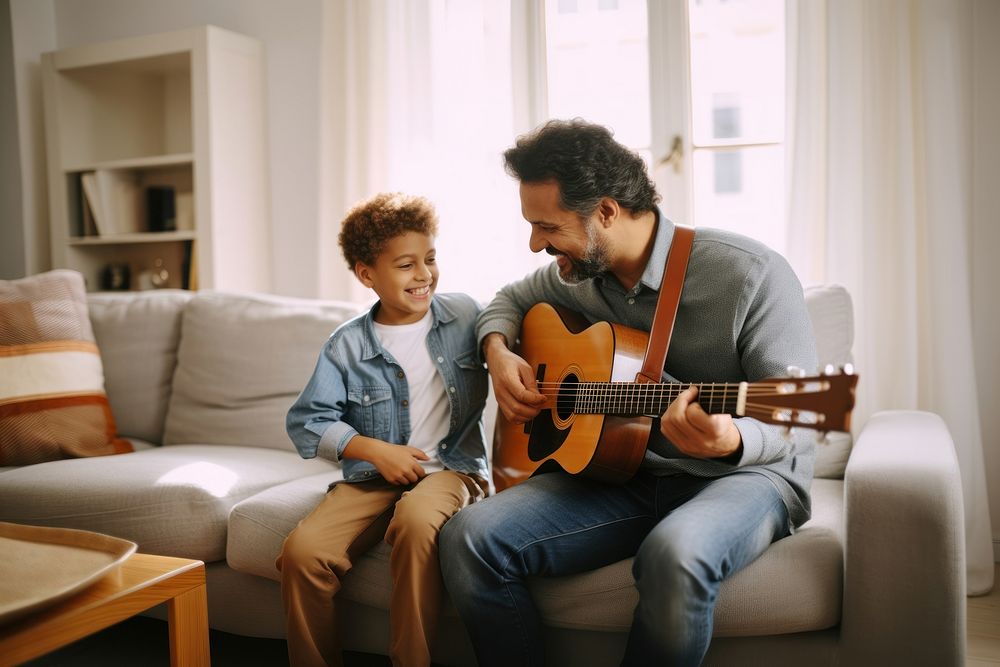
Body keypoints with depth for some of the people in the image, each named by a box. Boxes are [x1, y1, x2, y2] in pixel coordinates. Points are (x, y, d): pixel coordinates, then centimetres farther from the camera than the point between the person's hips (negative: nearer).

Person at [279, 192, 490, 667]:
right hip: (373, 477, 2)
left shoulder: (465, 316, 5)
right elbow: (306, 421, 1)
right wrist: (374, 450, -9)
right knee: (301, 551, -23)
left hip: (452, 467, -1)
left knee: (417, 519, -37)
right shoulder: (348, 344, 3)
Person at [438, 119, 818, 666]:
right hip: (622, 473, 5)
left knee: (676, 554, -40)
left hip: (743, 474, -4)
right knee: (468, 539, -19)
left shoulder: (750, 274, -15)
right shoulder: (577, 274, 4)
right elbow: (511, 298, 25)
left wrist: (730, 440, -37)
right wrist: (498, 352, 3)